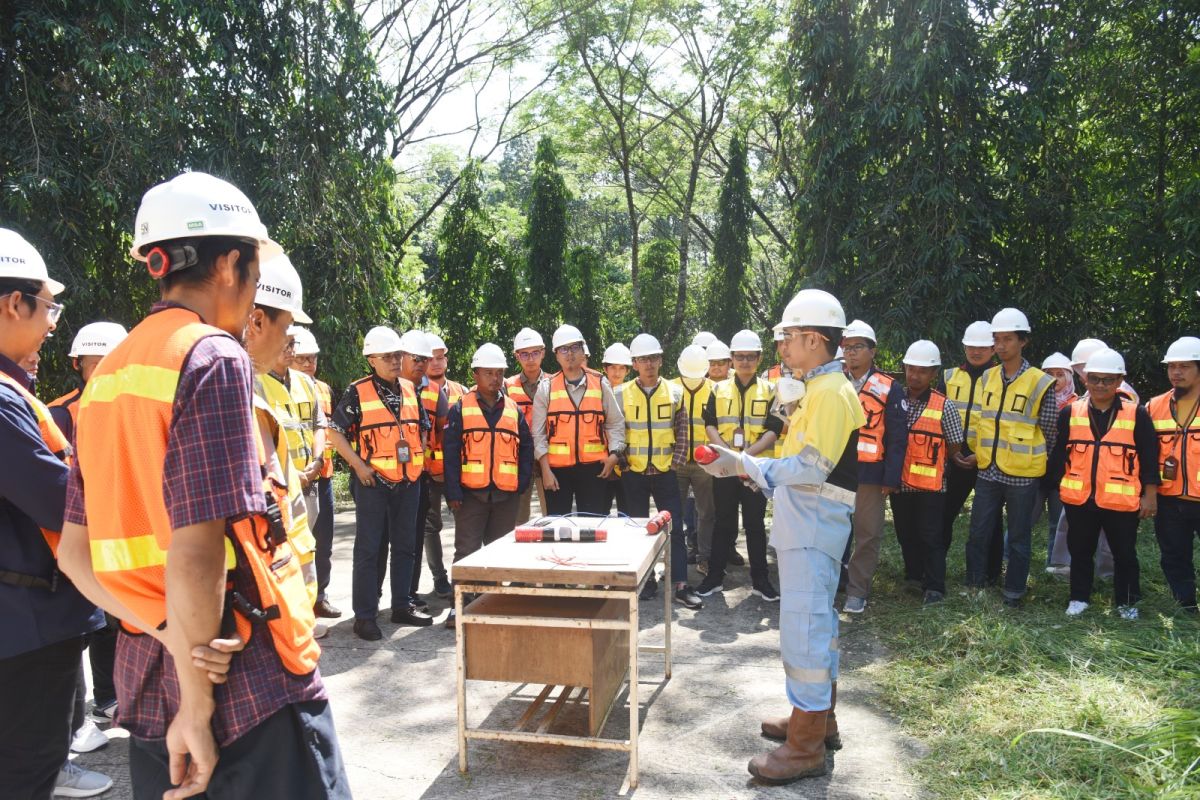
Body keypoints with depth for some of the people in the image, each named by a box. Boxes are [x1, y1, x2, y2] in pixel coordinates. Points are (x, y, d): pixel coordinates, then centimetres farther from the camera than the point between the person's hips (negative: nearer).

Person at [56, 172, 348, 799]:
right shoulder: (215, 357, -15)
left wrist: (172, 633, -5)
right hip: (247, 680, -8)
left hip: (145, 674, 8)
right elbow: (196, 551, -21)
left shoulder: (107, 374, 9)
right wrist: (197, 705, -12)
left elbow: (76, 553, 8)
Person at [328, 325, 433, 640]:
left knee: (405, 546, 13)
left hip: (409, 482, 6)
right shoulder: (358, 392, -7)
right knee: (369, 549, -1)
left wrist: (420, 458, 8)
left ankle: (402, 606, 25)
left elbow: (422, 428, 20)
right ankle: (364, 616, 6)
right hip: (373, 483, -5)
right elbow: (335, 432, -7)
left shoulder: (410, 390, 9)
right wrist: (358, 465, -14)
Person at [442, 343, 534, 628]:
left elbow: (526, 449, 12)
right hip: (471, 493, -3)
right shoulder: (460, 408, -1)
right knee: (466, 550, 0)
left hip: (506, 494, 3)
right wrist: (453, 492, -11)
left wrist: (522, 483, 0)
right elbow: (451, 452, -5)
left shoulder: (514, 409, 9)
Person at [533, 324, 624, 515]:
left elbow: (615, 423, 9)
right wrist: (545, 470, -5)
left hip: (592, 468, 1)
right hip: (557, 469, 0)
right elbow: (538, 433, 1)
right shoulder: (546, 388, 2)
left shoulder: (600, 384, 4)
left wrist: (614, 454, -5)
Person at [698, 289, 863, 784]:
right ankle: (819, 718, 33)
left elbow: (811, 467, -25)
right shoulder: (817, 389, 14)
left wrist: (745, 464, -22)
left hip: (815, 525, -11)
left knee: (803, 627, -5)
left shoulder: (830, 392, -18)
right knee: (817, 620, 18)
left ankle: (806, 745, 5)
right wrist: (761, 473, 14)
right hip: (806, 521, 11)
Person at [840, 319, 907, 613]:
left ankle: (857, 591, 15)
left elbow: (897, 437, -3)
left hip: (869, 473, -2)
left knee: (867, 534, 4)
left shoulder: (889, 388, -2)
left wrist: (891, 478, -8)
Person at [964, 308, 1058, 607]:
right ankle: (973, 587, 20)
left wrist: (1029, 459, 2)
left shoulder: (1040, 383, -8)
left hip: (1021, 475, -4)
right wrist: (982, 452, 11)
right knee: (978, 533, 8)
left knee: (1018, 537, 8)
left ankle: (1013, 592, 20)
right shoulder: (987, 378, 6)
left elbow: (1049, 432, -2)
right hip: (988, 472, 4)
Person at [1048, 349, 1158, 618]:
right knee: (1080, 551, 13)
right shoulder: (1070, 412, 1)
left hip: (1121, 501, -2)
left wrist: (1150, 494, -3)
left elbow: (1149, 458, -1)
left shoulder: (1136, 414, -3)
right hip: (1078, 499, 2)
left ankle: (1127, 602, 27)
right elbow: (1059, 454, 6)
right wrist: (1059, 486, 5)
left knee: (1124, 554, 11)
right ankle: (1079, 598, 26)